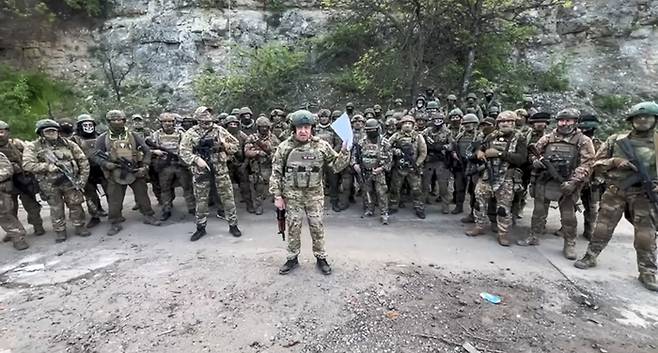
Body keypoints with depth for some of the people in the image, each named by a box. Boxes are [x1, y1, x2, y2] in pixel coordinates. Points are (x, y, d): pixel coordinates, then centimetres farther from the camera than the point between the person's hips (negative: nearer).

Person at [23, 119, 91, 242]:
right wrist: (47, 166, -21)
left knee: (75, 205, 6)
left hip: (70, 181, 1)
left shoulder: (68, 143, 3)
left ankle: (80, 227, 19)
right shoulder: (33, 147, -2)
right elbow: (27, 165, -11)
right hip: (50, 185, -1)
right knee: (56, 209, 8)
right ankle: (60, 231, 19)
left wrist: (83, 177, -2)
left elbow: (83, 160, 5)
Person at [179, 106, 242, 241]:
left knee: (228, 197, 2)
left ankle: (233, 225, 14)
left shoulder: (219, 130, 4)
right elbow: (184, 152, -5)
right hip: (201, 170, 0)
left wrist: (225, 145, -8)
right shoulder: (190, 133, 2)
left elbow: (236, 144, 10)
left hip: (220, 168, 0)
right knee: (201, 200, 8)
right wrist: (196, 160, -19)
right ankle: (201, 227, 23)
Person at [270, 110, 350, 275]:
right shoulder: (285, 147, -4)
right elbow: (276, 173, -1)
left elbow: (337, 166, 1)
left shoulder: (322, 146, -3)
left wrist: (344, 151, -16)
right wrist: (277, 196, -4)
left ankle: (321, 258, 25)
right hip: (292, 195, 0)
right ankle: (292, 258, 26)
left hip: (315, 194, 0)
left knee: (317, 227, 7)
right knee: (293, 227, 9)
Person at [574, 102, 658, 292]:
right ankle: (590, 257, 19)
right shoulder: (616, 140, 4)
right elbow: (597, 164, 5)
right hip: (615, 192, 0)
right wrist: (616, 161, -13)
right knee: (602, 228, 6)